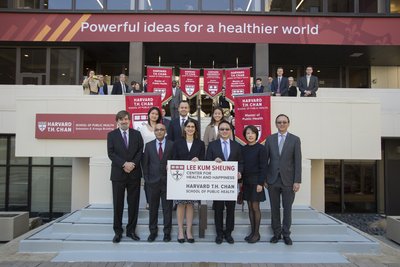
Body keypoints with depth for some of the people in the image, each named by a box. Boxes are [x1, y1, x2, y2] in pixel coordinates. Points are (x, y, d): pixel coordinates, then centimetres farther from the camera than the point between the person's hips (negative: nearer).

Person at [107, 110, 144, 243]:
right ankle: (118, 231, 16)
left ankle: (131, 230, 19)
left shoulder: (136, 134, 8)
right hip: (118, 174, -1)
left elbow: (140, 151, 2)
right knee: (118, 204, 5)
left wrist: (133, 164, -13)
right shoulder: (111, 135, 4)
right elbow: (111, 153, -5)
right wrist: (124, 164, -17)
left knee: (133, 203, 7)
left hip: (134, 173, 2)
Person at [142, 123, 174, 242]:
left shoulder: (172, 145, 1)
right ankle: (153, 231, 23)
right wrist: (146, 179, 1)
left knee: (167, 208, 5)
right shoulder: (148, 145, 7)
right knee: (153, 208, 10)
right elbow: (145, 163, 7)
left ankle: (167, 232, 18)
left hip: (167, 182, -1)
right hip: (153, 182, 2)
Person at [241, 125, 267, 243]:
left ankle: (257, 233, 12)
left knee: (255, 207, 0)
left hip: (256, 181, -5)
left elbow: (263, 167, -10)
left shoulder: (261, 148, -8)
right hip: (246, 181, 5)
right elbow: (242, 166, 11)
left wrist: (260, 183, -15)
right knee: (250, 207, 10)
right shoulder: (243, 149, 8)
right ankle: (252, 231, 20)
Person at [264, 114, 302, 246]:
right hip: (273, 179, 2)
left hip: (288, 180, -1)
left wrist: (297, 181, -8)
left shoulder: (295, 139, 1)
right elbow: (265, 159, 6)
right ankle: (277, 233, 23)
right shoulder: (270, 139, 5)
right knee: (274, 208, 9)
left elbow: (297, 161, -3)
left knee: (287, 208, 6)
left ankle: (286, 234, 21)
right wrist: (264, 178, 2)